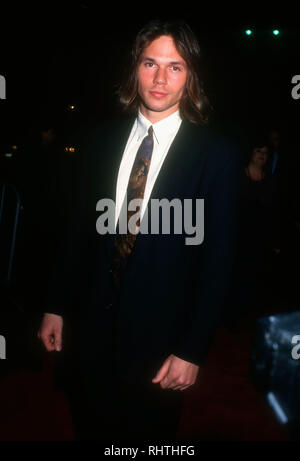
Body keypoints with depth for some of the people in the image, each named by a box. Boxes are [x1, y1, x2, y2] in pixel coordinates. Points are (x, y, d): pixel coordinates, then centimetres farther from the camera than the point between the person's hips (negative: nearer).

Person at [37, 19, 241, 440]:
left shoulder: (217, 154, -12)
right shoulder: (103, 139, 0)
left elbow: (218, 259, -11)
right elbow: (81, 228, 5)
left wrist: (192, 351, -11)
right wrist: (57, 306, 5)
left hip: (159, 337, -3)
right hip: (93, 324, 4)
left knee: (149, 433, 21)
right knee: (90, 426, 24)